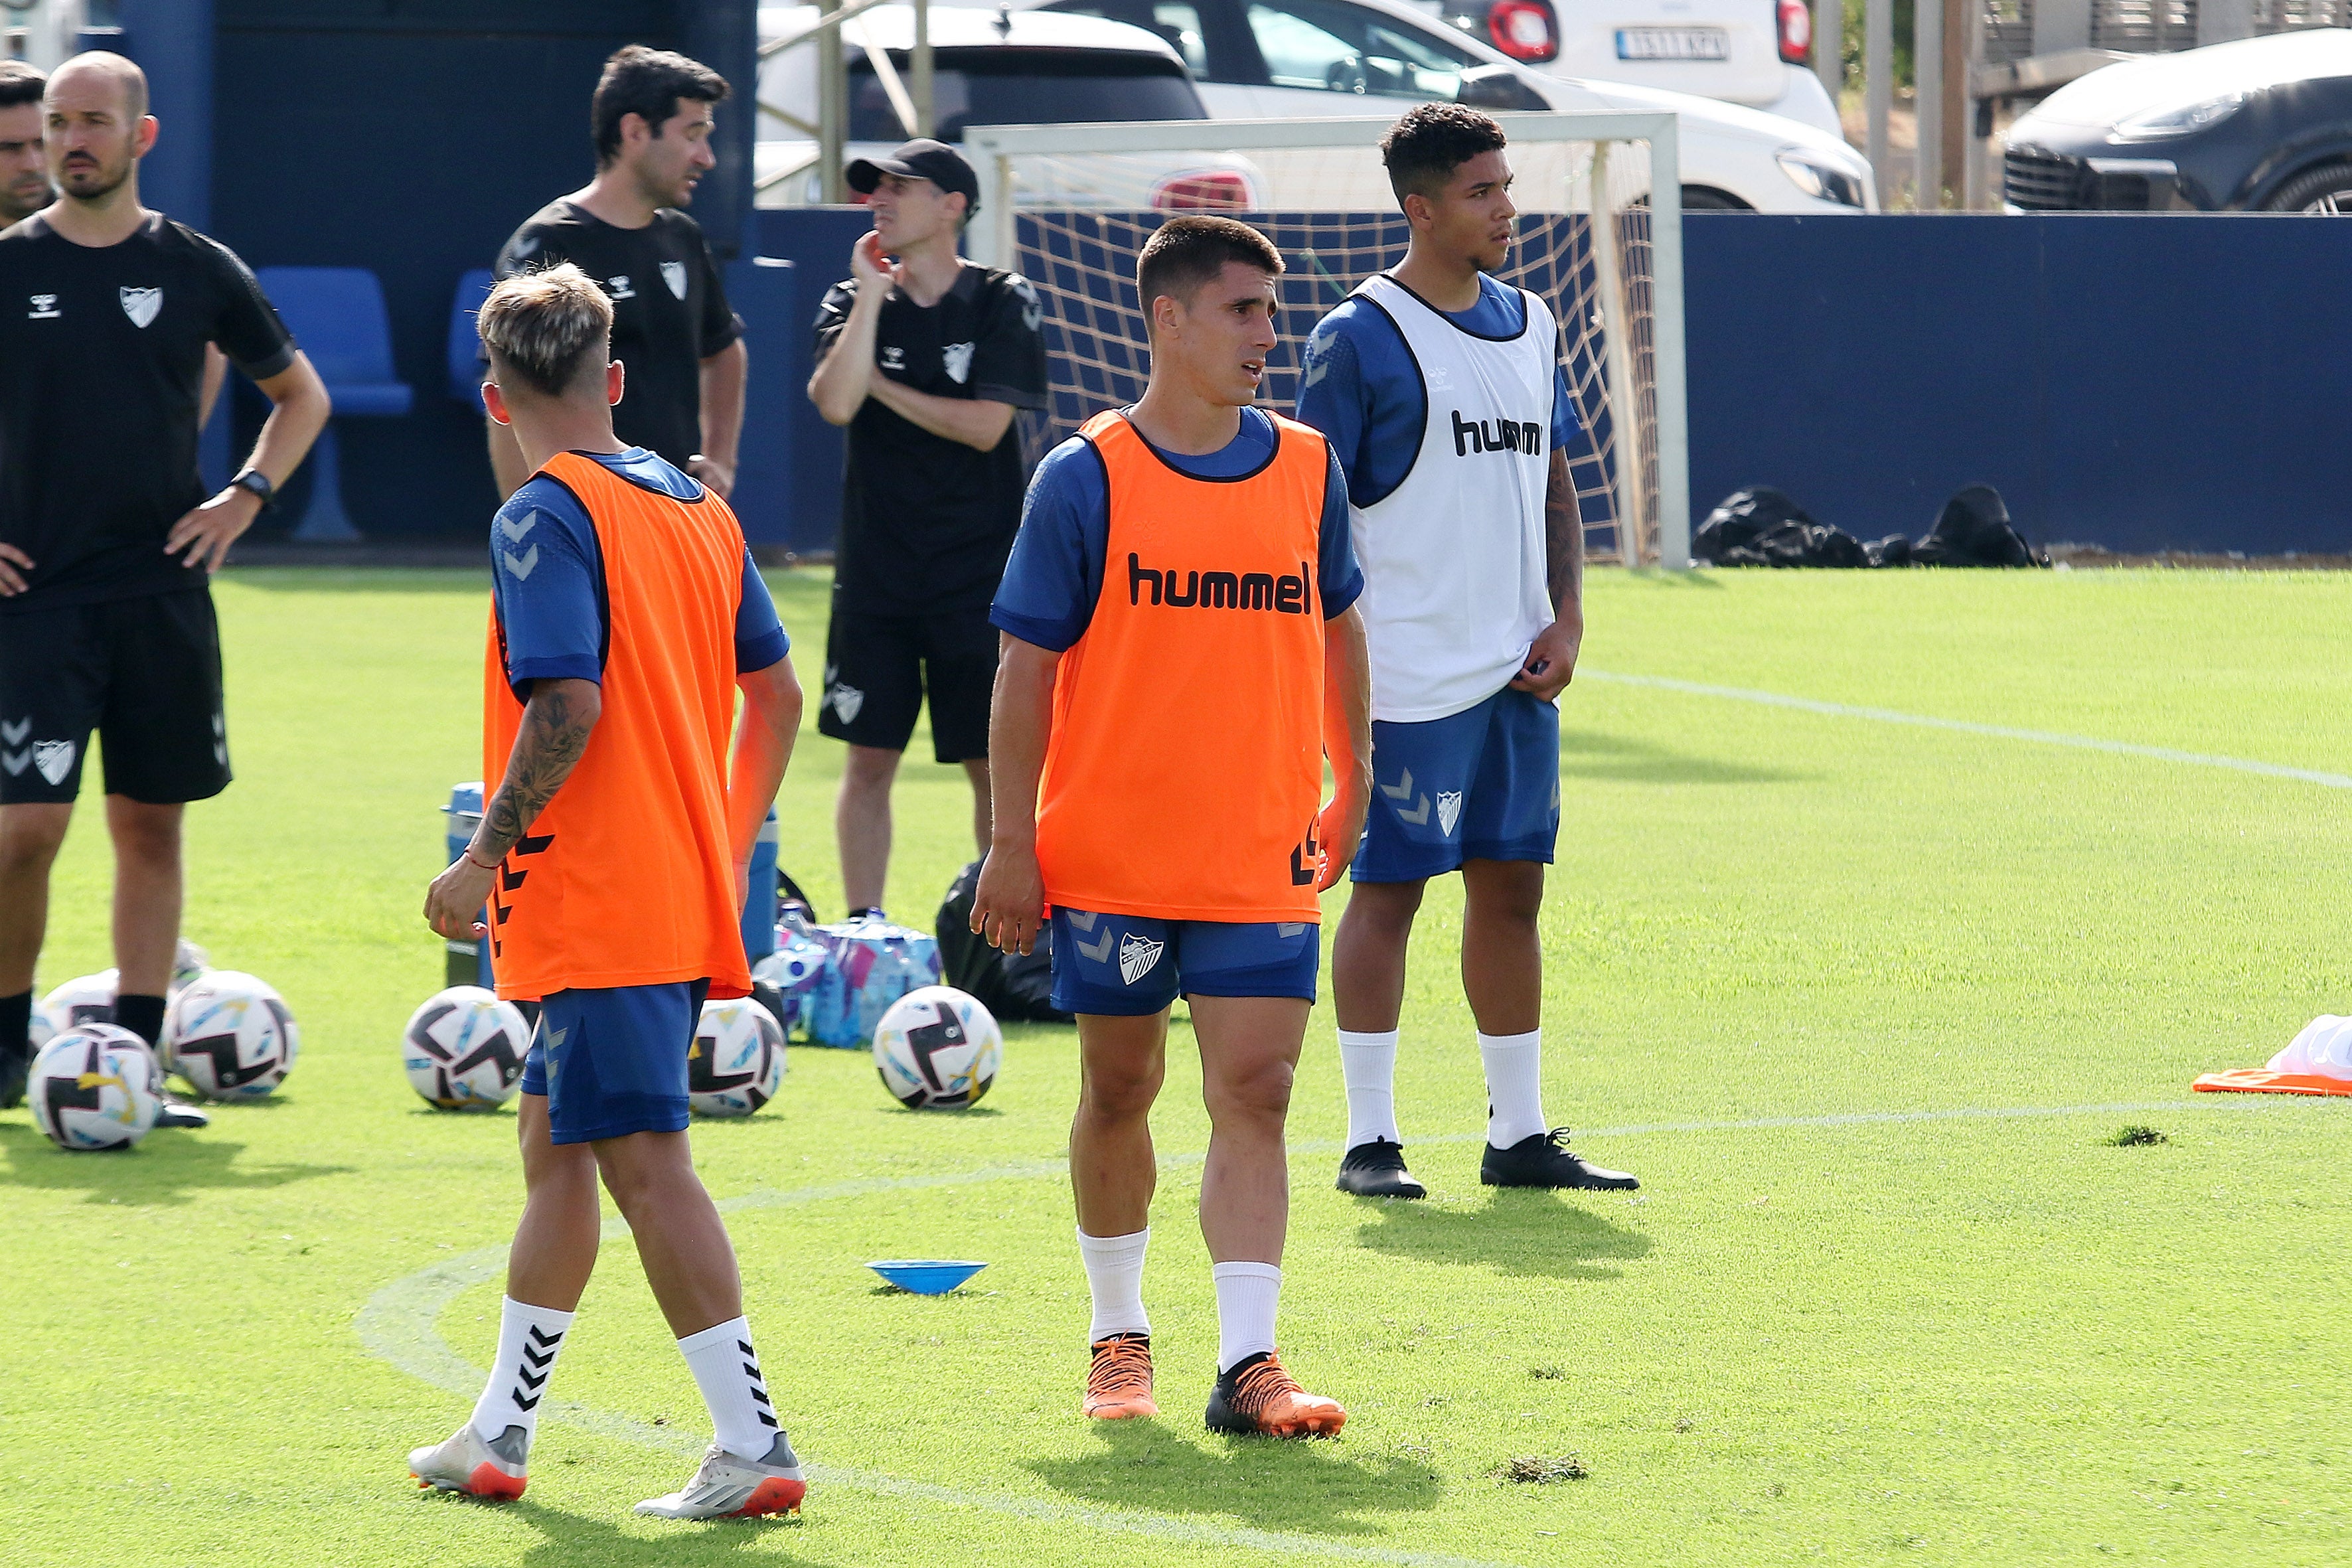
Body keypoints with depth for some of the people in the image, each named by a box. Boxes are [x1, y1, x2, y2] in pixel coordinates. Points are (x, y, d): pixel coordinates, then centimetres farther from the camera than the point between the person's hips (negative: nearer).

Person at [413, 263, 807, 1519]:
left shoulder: (546, 517, -12)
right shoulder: (698, 508, 13)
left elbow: (565, 707, -22)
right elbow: (776, 691, 18)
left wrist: (484, 860, -15)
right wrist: (729, 844, 26)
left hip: (591, 901, -9)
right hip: (687, 893, 9)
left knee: (644, 1161, -9)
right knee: (555, 1146, 18)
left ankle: (754, 1448, -13)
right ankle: (496, 1437, 26)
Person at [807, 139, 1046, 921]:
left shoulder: (1003, 303, -2)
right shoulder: (852, 303, 5)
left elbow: (985, 425, -12)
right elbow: (835, 403, -13)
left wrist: (880, 385, -7)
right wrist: (872, 297, -12)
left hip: (979, 576, -2)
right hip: (875, 576, 2)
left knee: (995, 761, 0)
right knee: (870, 756, 3)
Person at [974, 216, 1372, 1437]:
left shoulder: (1305, 469, 5)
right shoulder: (1086, 479, -6)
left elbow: (1335, 626, 20)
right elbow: (1028, 667, -5)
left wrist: (1353, 784, 20)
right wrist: (1013, 842, -8)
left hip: (1262, 858, 2)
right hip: (1110, 858, -2)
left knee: (1253, 1093, -8)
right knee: (1119, 1087, 9)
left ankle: (1247, 1361, -12)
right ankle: (1118, 1336, 26)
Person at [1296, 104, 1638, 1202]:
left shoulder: (1526, 324, 12)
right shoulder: (1360, 338, -9)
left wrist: (1565, 621, 5)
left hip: (1516, 672, 7)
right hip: (1408, 680, -7)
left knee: (1512, 887, 9)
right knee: (1387, 887, -3)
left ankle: (1518, 1134, 16)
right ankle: (1370, 1142, 2)